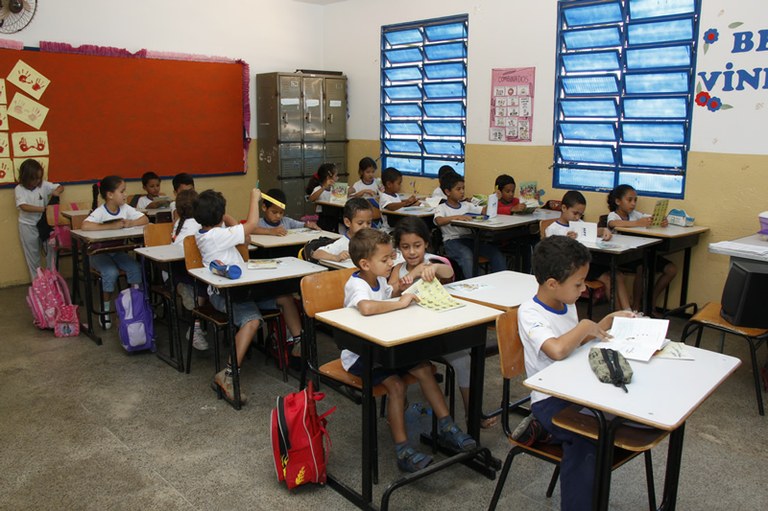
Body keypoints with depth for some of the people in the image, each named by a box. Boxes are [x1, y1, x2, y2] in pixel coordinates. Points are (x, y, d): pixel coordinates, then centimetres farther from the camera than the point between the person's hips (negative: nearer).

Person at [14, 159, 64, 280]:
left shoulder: (43, 184, -5)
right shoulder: (19, 189, -13)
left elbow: (60, 187, 4)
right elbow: (24, 206, -26)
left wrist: (56, 191, -19)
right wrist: (43, 208, -31)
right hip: (28, 226, -2)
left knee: (50, 251, 8)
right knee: (33, 255, 9)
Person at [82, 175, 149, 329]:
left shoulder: (125, 209, -2)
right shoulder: (100, 212, -18)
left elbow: (145, 219, -3)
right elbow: (85, 226, -35)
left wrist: (130, 223, -22)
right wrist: (112, 226, -32)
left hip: (117, 251, 5)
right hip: (99, 252, -5)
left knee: (135, 268, -19)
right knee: (111, 272, -29)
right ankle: (105, 309, -8)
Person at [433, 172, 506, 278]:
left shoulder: (466, 205, 21)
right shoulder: (441, 208, 3)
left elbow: (485, 211, 15)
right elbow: (439, 221, -19)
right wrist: (457, 217, -31)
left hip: (469, 238, 5)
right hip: (452, 241, -5)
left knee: (496, 254, -17)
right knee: (466, 256, -37)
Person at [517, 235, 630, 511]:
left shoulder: (567, 305, 10)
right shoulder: (530, 313, -15)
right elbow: (557, 350, -35)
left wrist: (609, 320, 18)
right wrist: (585, 326, -19)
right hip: (550, 398, -9)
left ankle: (545, 428, -3)